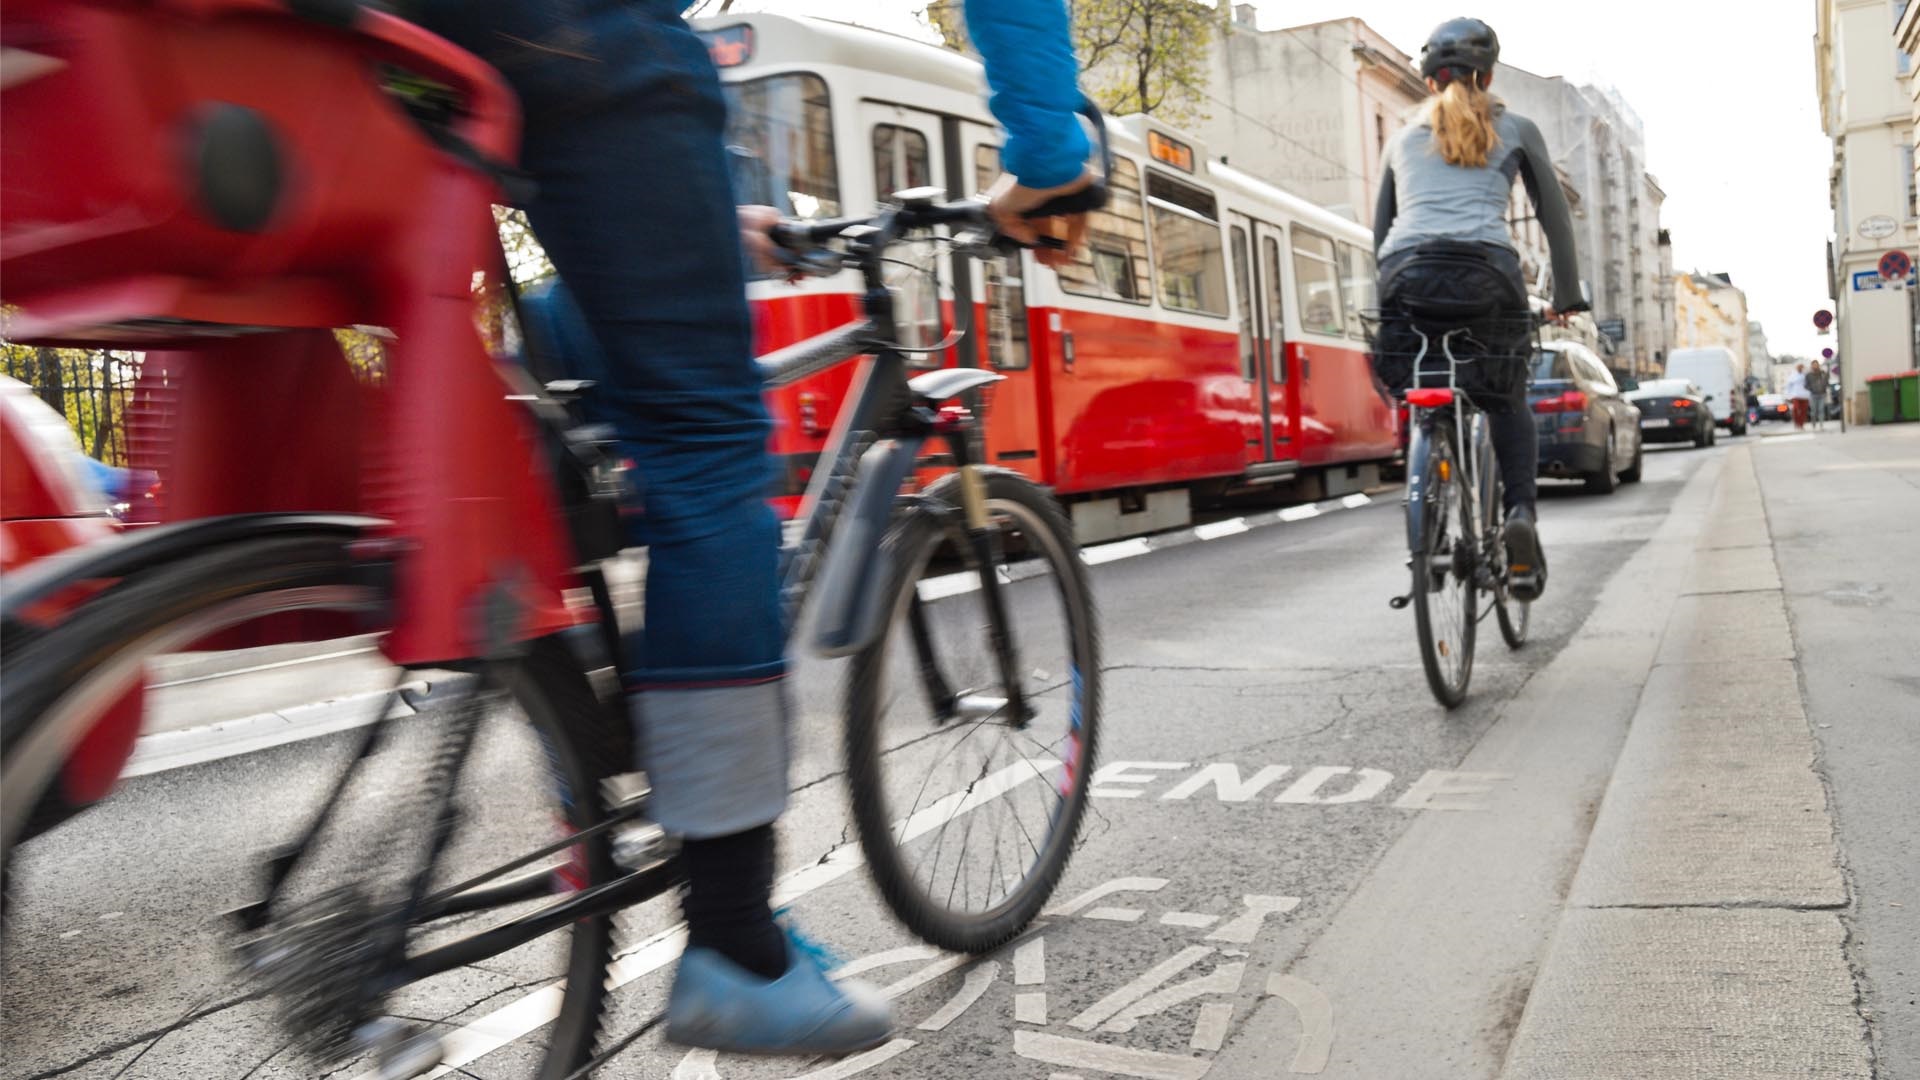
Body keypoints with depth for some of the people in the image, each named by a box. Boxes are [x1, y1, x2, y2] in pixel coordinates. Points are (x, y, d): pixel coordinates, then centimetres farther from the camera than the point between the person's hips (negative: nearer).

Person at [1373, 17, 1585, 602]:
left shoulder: (1404, 138, 27)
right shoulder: (1514, 128, 21)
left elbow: (1381, 229, 28)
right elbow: (1556, 216, 22)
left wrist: (1385, 305, 33)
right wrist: (1567, 296, 30)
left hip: (1405, 271, 1)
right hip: (1486, 269, -1)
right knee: (1509, 404, 18)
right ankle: (1521, 511, -4)